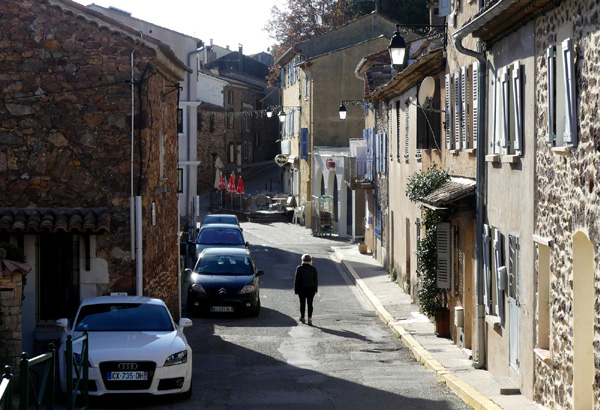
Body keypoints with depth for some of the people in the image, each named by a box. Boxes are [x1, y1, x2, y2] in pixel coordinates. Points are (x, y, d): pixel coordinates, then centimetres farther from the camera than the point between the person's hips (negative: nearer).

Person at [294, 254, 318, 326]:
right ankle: (310, 318, -6)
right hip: (311, 288, 1)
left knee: (302, 303, 12)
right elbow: (316, 280, 2)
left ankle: (302, 317, 23)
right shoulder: (313, 269, -4)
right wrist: (316, 289, 14)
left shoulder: (299, 268, -10)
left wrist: (296, 290, 0)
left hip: (302, 288, -1)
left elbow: (296, 280, -7)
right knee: (310, 303, 4)